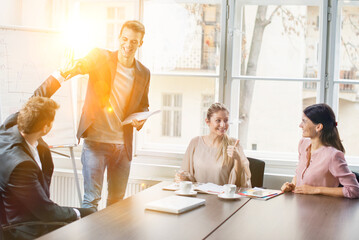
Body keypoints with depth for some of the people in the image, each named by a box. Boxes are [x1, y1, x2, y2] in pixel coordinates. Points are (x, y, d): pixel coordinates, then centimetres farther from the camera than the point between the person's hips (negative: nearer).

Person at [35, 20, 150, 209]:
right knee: (91, 199, -4)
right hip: (95, 139, -4)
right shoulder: (100, 58, -2)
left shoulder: (143, 74, 9)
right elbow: (78, 66, -16)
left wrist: (140, 120, -2)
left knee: (117, 200, 12)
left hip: (123, 145, 4)